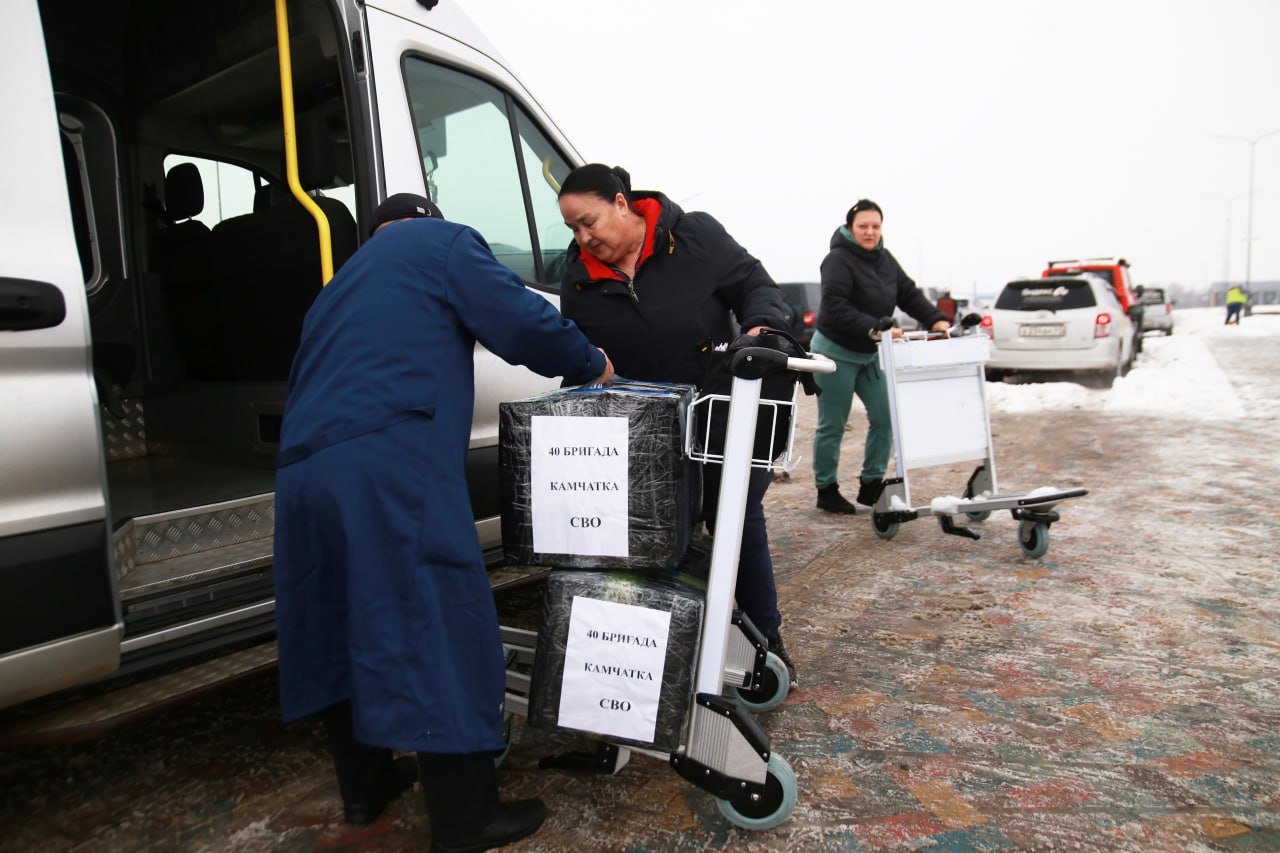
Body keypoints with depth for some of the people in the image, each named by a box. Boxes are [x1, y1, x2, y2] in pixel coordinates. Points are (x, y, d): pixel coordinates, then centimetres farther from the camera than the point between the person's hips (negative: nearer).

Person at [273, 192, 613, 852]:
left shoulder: (347, 278, 33)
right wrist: (590, 365, 12)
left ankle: (363, 785, 32)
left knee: (350, 628, 18)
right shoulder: (442, 242, 11)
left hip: (305, 469, 9)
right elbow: (521, 321, -2)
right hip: (390, 465, -8)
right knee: (438, 632, -3)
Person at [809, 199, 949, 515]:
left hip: (870, 354, 7)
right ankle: (826, 490, 16)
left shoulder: (884, 259, 7)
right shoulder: (838, 260, -17)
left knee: (884, 417, 3)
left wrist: (937, 320, -5)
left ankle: (871, 484, 16)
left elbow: (909, 294, 8)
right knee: (832, 426, 1)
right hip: (836, 353, -7)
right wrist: (874, 329, -34)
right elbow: (835, 308, -28)